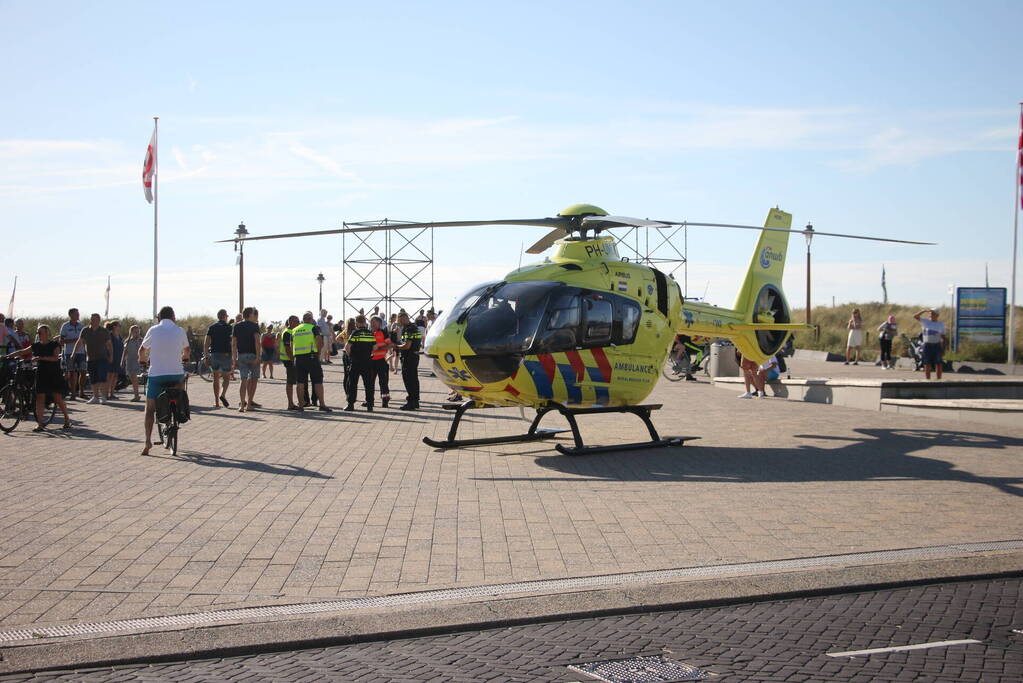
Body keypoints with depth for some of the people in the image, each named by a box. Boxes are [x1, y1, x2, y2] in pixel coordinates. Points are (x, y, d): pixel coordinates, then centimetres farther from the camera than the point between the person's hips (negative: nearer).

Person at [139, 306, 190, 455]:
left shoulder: (153, 330, 0)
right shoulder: (180, 331, 3)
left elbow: (142, 351, 11)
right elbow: (186, 350, 19)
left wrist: (143, 360, 33)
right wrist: (184, 358, 42)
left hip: (156, 374, -1)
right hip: (176, 373, 1)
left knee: (150, 409, 5)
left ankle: (148, 441, -7)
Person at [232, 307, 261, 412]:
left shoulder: (236, 326, 9)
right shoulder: (254, 325, -3)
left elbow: (233, 344, 6)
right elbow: (257, 342, -14)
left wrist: (234, 359, 8)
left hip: (241, 356, 3)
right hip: (252, 355, -3)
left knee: (243, 380, 1)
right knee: (253, 379, 10)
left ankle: (242, 404, -10)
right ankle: (249, 404, 10)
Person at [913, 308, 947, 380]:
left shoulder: (941, 324, 10)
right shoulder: (925, 322, 5)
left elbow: (943, 336, 10)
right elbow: (915, 316, -6)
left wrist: (943, 347, -1)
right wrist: (925, 310, -14)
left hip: (937, 345, 0)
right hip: (927, 345, 0)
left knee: (938, 364, 0)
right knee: (927, 364, 2)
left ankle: (939, 379, 5)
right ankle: (927, 380, 8)